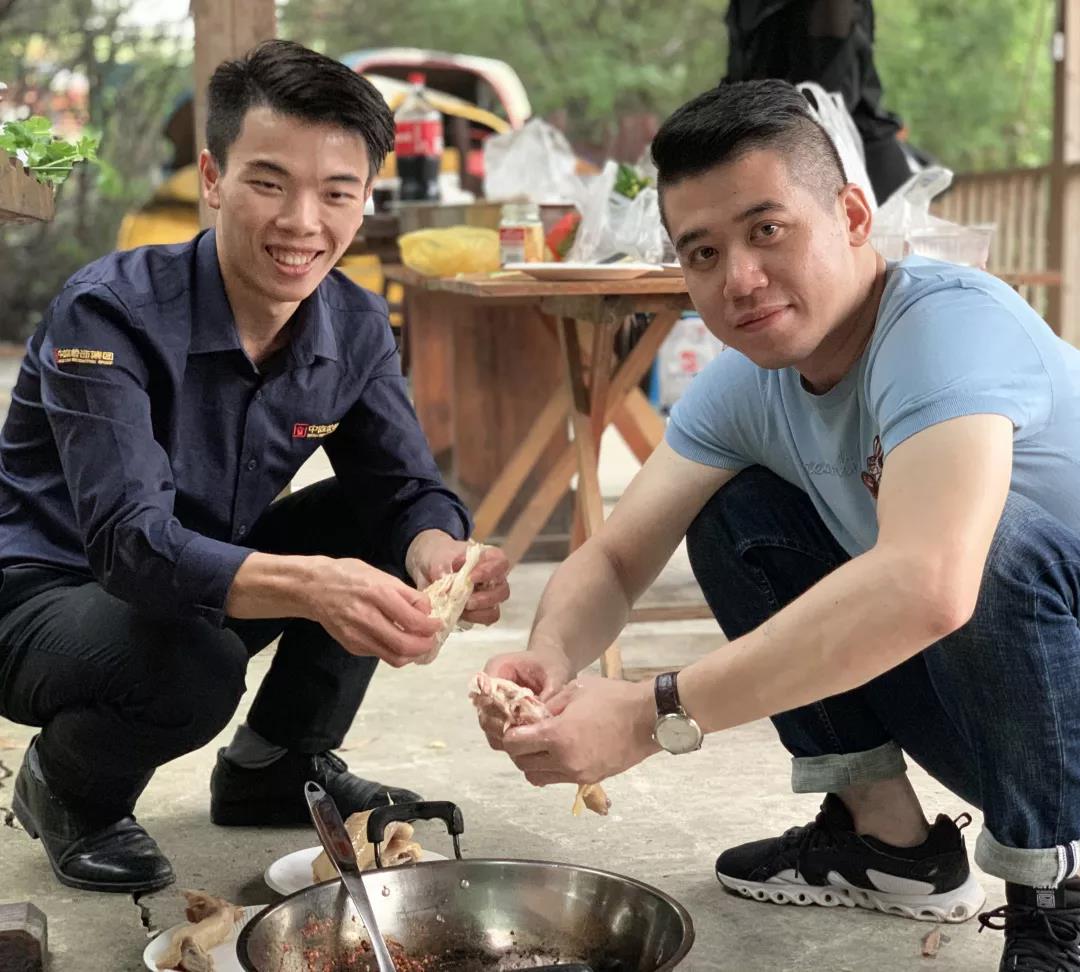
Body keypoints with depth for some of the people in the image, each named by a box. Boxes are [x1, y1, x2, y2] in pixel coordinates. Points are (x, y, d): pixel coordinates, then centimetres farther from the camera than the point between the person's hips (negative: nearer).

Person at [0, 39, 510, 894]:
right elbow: (130, 542, -35)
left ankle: (277, 767, 8)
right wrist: (308, 586, -53)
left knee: (383, 526, -11)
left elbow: (406, 492, -8)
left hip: (204, 579, 6)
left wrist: (436, 551, -34)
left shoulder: (356, 328, -7)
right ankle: (69, 790, -1)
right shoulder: (111, 313, -26)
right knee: (192, 664, -36)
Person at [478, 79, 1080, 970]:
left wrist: (653, 716, -41)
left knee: (997, 539, -35)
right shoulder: (745, 382, -5)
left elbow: (925, 585, -45)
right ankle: (890, 839, 9)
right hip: (979, 690, 7)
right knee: (733, 516, 0)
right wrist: (550, 659, -27)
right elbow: (614, 560, -3)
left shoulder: (949, 322, -29)